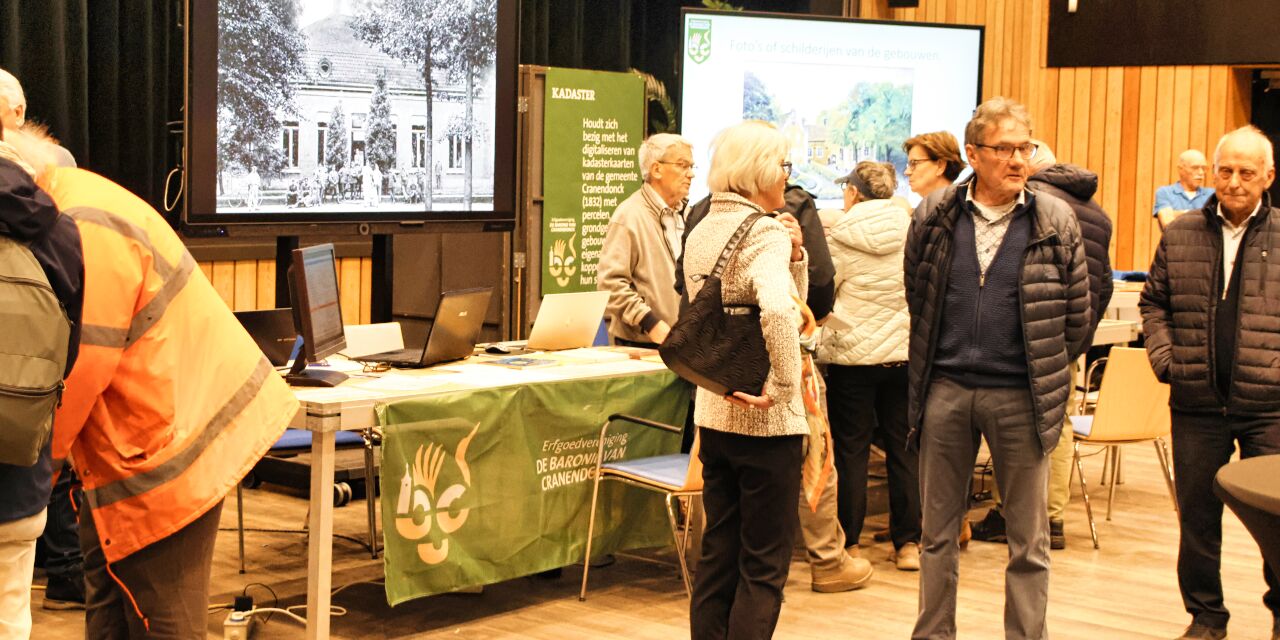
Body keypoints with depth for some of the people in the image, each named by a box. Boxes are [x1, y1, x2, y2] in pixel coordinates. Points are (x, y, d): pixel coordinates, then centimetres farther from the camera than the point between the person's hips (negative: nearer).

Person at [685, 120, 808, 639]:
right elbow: (779, 311, -36)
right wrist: (783, 383, -24)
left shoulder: (701, 232, 10)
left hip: (715, 414, 8)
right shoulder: (765, 234, -16)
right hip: (766, 421, -8)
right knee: (764, 567, 2)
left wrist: (793, 257, 3)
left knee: (718, 555, 15)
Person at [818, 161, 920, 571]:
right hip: (905, 353, 3)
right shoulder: (911, 232, 0)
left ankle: (848, 542, 10)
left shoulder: (841, 237, -7)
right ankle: (908, 543, 12)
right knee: (904, 449, 9)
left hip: (852, 356, -2)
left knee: (851, 449, 5)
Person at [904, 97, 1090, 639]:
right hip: (944, 391, 2)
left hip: (1020, 397, -1)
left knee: (1028, 539, 5)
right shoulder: (934, 216, 1)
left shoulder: (1055, 221, -2)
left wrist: (1046, 373, 6)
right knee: (937, 532, 11)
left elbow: (1077, 313, 4)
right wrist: (930, 363, 12)